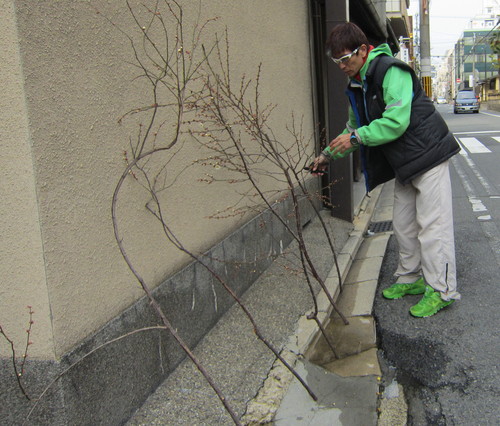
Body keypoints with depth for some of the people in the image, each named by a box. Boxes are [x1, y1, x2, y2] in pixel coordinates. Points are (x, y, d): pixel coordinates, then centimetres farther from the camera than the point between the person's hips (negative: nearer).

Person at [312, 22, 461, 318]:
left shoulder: (391, 72, -19)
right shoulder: (357, 86, 10)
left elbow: (396, 122, -28)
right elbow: (355, 128, 20)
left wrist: (356, 137, -24)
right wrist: (330, 154, 12)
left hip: (428, 155, -9)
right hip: (404, 164, 9)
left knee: (432, 224, -6)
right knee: (404, 225, 14)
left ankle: (442, 291, 2)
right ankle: (410, 279, 27)